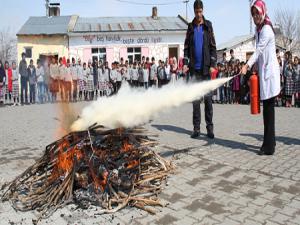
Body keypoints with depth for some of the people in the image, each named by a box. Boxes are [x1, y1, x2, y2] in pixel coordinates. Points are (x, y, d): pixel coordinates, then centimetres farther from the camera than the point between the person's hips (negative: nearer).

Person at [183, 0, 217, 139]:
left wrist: (213, 64, -8)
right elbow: (186, 47, 11)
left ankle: (209, 127, 6)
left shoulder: (208, 25, 6)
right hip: (194, 68, 2)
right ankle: (196, 127, 8)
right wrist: (185, 63, -2)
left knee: (208, 98, 0)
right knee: (195, 99, 3)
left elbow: (213, 46, 2)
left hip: (206, 68, -2)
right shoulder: (190, 27, 12)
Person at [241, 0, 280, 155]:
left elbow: (259, 50, -22)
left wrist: (247, 65, -32)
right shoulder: (258, 30, 17)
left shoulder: (266, 29, -10)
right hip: (263, 72, 9)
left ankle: (269, 146, -4)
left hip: (269, 72, -9)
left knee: (268, 109, -8)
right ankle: (269, 142, 20)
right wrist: (250, 67, 14)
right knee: (267, 109, 11)